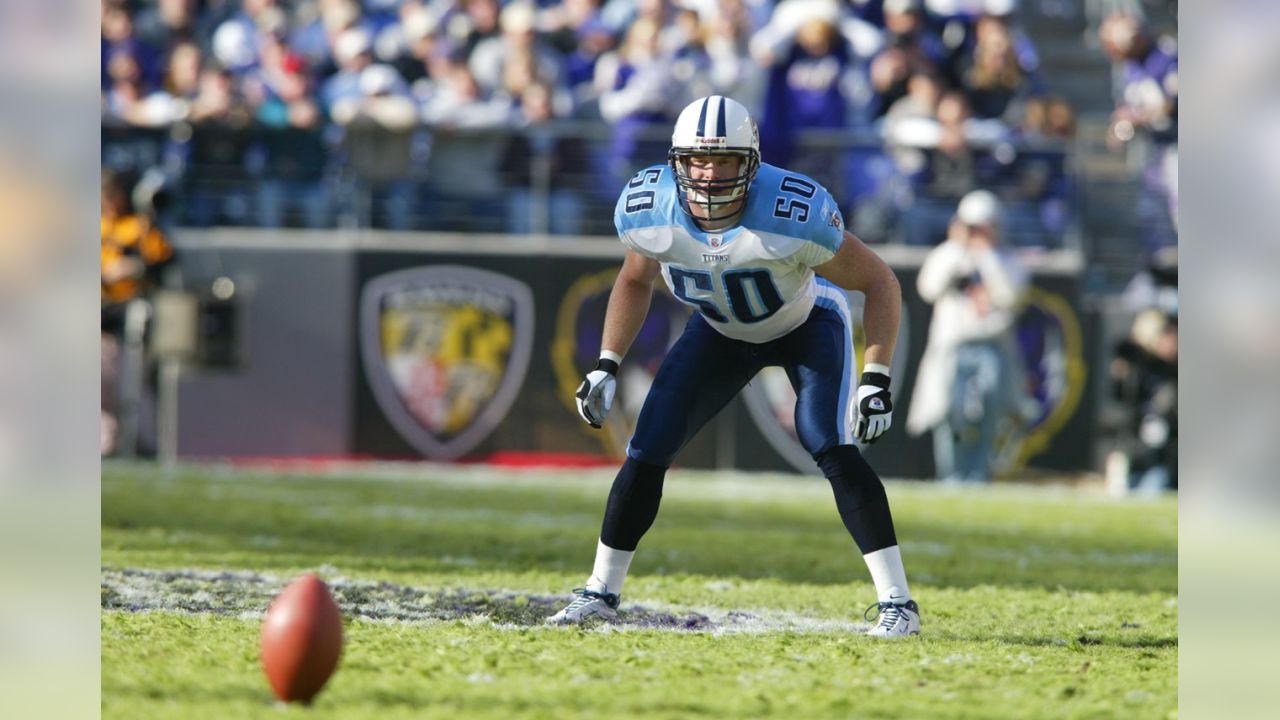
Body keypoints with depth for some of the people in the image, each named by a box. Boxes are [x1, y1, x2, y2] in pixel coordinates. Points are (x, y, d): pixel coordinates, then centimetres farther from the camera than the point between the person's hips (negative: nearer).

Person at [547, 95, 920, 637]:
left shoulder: (794, 213, -38)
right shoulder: (647, 210, -25)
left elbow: (880, 283, -24)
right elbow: (635, 281, 0)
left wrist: (875, 380, -31)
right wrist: (606, 367, -6)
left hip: (806, 324, -4)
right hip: (721, 331, 4)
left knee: (833, 450, -24)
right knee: (646, 453, -4)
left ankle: (897, 602, -16)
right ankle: (601, 593, 12)